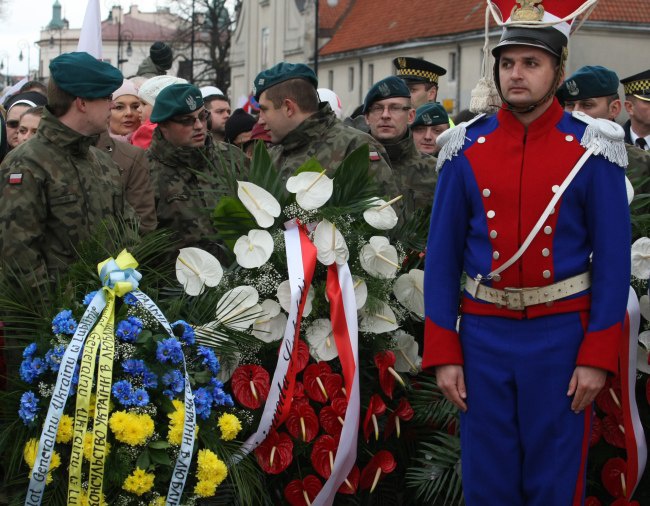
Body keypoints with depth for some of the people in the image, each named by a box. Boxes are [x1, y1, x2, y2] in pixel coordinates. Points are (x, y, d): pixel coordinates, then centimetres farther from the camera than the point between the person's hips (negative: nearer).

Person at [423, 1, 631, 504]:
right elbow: (442, 256, 3)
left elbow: (613, 260, -4)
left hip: (562, 336, -2)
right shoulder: (465, 148, 1)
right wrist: (443, 353, -1)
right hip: (483, 335, 2)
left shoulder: (592, 151, -5)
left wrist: (597, 357, -9)